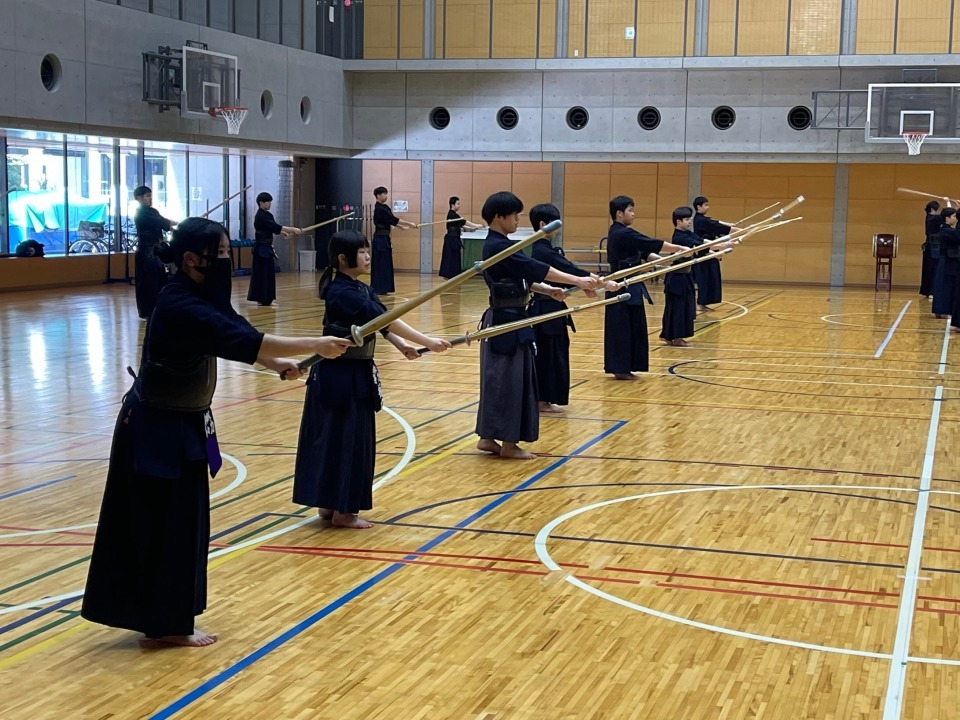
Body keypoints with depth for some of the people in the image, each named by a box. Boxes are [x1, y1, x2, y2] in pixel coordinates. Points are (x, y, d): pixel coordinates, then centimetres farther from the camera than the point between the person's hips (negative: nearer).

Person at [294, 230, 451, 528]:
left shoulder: (360, 290, 10)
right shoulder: (343, 293, -21)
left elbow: (381, 323, 5)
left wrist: (402, 346, -14)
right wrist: (427, 342, -26)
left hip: (356, 373, 9)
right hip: (340, 375, -9)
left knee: (344, 438, 14)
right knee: (345, 439, -2)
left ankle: (329, 504, 23)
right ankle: (342, 511, 8)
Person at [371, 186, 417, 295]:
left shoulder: (385, 207, 14)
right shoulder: (379, 209, -16)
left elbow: (392, 221, 13)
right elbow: (393, 220, -20)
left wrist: (404, 227, 3)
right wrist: (409, 224, -18)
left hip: (385, 238, 10)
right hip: (380, 239, -10)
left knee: (386, 264, 10)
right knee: (380, 264, -7)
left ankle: (382, 289, 15)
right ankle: (378, 289, -5)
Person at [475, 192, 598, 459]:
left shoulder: (498, 245, 13)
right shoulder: (498, 247, -19)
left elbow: (522, 276, 18)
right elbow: (535, 268, -24)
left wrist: (548, 290, 4)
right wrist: (578, 281, -25)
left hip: (507, 319, 10)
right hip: (506, 321, -10)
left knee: (501, 379, 13)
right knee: (508, 379, -3)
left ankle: (488, 438, 18)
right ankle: (508, 443, 5)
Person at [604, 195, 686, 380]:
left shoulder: (618, 233, 15)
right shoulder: (623, 234, -17)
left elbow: (643, 252, 12)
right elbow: (654, 244, -17)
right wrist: (680, 248, -11)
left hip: (624, 285, 10)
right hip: (625, 286, -10)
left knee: (628, 326, 12)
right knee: (623, 326, -5)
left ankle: (622, 368, 15)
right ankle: (620, 369, 0)